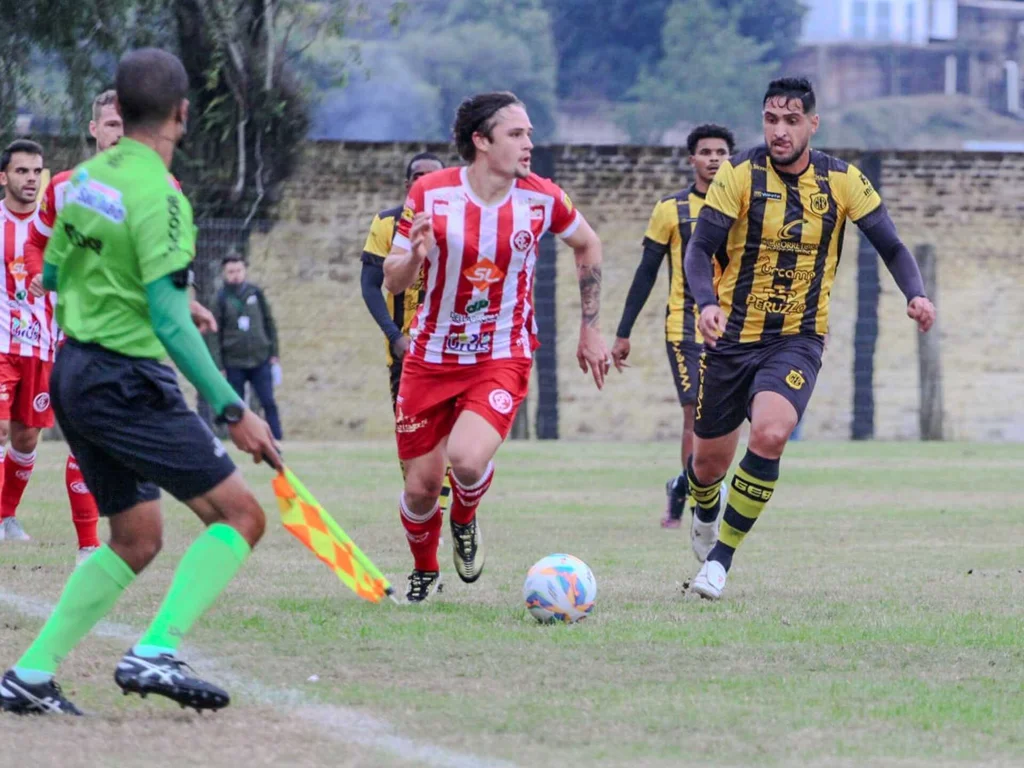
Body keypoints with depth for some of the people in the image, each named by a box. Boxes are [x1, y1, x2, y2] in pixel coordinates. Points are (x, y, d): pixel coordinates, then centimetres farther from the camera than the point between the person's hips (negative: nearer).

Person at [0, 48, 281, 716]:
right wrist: (232, 411, -22)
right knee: (240, 514, -5)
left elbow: (54, 273, 20)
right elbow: (168, 323, -22)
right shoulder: (159, 196, -18)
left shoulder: (87, 177, 7)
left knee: (136, 540, 17)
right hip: (127, 381, -9)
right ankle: (155, 654, -17)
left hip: (75, 373, 9)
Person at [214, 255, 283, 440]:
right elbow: (218, 332, -1)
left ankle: (277, 440, -1)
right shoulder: (222, 298, -2)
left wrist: (273, 353, 5)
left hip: (260, 360, 1)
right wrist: (222, 364, -4)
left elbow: (269, 322, 9)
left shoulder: (255, 292, 4)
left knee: (269, 403, -3)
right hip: (235, 363, -1)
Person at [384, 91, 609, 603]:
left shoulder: (541, 199, -7)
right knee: (421, 486, 2)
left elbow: (587, 246, 14)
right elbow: (392, 282, -4)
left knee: (467, 459, -26)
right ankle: (424, 573, 34)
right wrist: (415, 254, -27)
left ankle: (465, 520, 11)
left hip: (504, 357, -1)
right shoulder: (430, 193, -11)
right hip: (431, 357, 1)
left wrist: (590, 329, 14)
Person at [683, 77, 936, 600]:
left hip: (798, 339, 0)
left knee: (769, 436, -27)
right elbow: (699, 249, -12)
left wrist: (915, 294, -18)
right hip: (732, 336, 0)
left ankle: (721, 557, -11)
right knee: (709, 462, 9)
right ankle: (706, 514, 48)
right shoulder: (739, 174, -9)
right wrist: (707, 302, -31)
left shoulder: (842, 181, -4)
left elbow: (891, 247, 2)